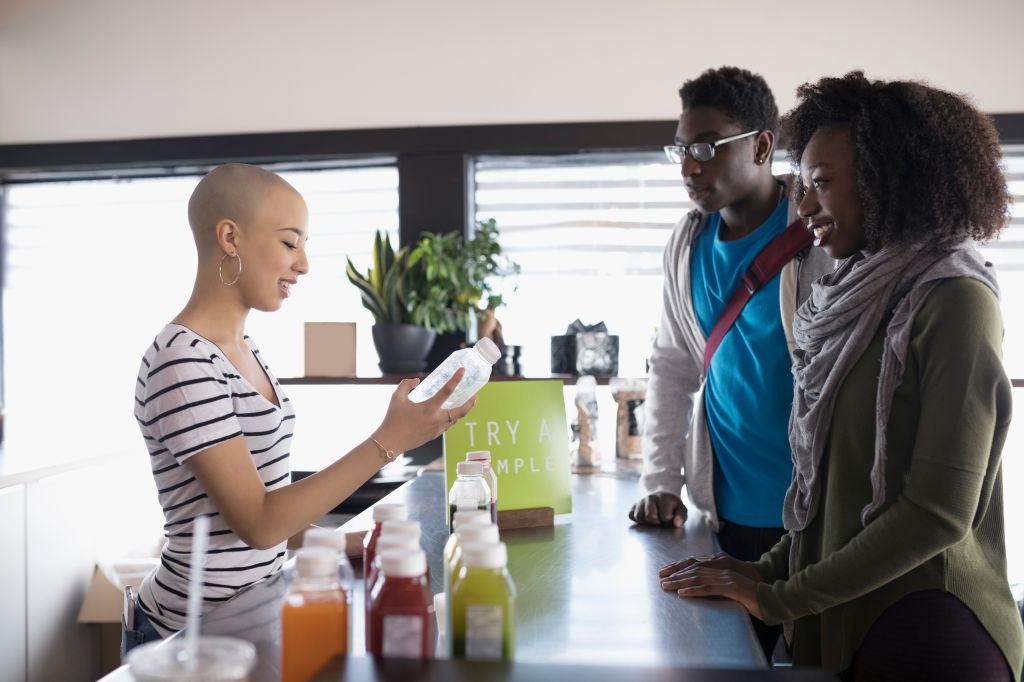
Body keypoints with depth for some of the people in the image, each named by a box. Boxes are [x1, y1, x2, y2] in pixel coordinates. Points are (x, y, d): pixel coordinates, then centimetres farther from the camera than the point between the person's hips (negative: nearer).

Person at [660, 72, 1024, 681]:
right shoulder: (862, 299, 8)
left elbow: (939, 510, -20)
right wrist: (770, 569, 2)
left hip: (926, 628, -7)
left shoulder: (953, 302, -15)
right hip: (840, 622, 7)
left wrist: (781, 598, -16)